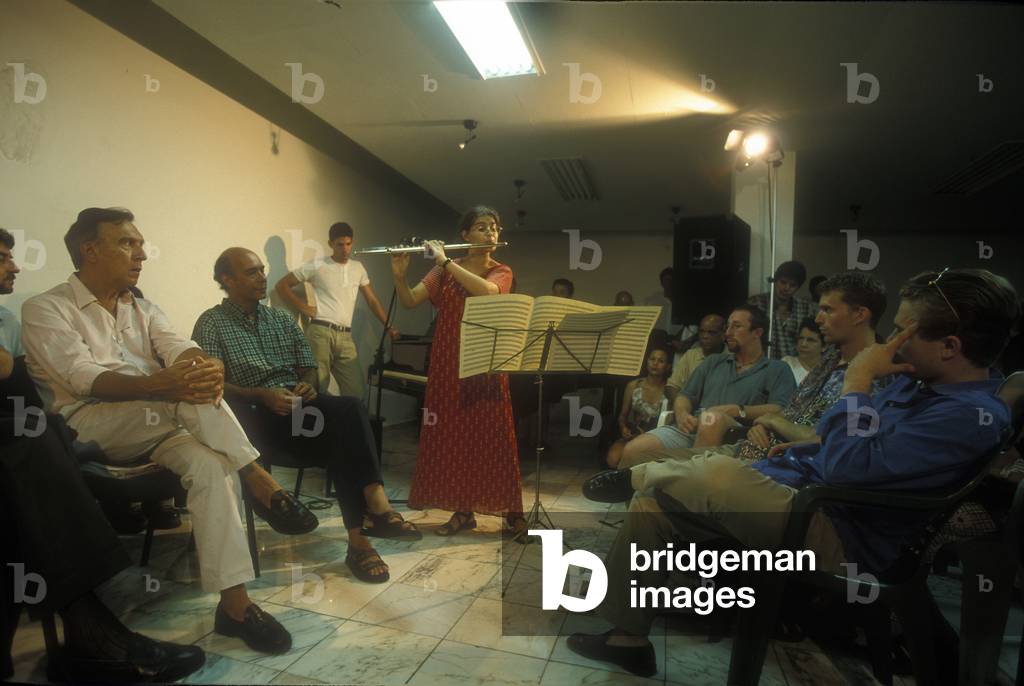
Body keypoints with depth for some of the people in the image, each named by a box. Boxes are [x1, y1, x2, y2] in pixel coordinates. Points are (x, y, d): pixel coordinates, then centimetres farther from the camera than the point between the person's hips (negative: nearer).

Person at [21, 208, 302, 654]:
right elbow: (84, 379, -19)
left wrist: (207, 366, -31)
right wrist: (160, 385, -40)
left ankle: (234, 603, -29)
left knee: (210, 463, -28)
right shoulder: (46, 310, 0)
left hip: (156, 425, 4)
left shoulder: (143, 310, 19)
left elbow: (180, 349, -3)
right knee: (189, 397, -32)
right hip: (88, 428, -4)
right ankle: (259, 483, -24)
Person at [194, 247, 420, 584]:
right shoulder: (211, 324, 5)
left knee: (349, 408, -30)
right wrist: (262, 395, -22)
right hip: (257, 414, -5)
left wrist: (308, 384, -6)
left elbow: (309, 366, 19)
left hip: (299, 402, 5)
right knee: (342, 436, -31)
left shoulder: (281, 318, 21)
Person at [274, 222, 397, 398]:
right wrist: (304, 307, -2)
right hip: (320, 332, -4)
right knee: (318, 388, -4)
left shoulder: (358, 268, 15)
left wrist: (388, 326, 12)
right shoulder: (317, 266, 1)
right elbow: (281, 286, 5)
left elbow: (372, 300, 19)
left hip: (345, 336, 4)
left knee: (356, 390, -1)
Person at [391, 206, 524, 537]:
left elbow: (486, 291, -22)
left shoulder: (501, 272, 2)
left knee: (494, 436, -1)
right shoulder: (444, 270, 7)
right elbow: (409, 301, -1)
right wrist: (399, 275, -20)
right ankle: (463, 510, 18)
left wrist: (445, 261, -21)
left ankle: (513, 512, 12)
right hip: (448, 363, 2)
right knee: (452, 435, 5)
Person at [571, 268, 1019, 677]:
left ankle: (639, 477, 3)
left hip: (839, 538, -9)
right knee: (654, 503, -2)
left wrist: (857, 379, -19)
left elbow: (848, 465, -28)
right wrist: (800, 450, 10)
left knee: (717, 473, -32)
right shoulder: (918, 379, 12)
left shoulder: (972, 415, -18)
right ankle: (628, 638, 9)